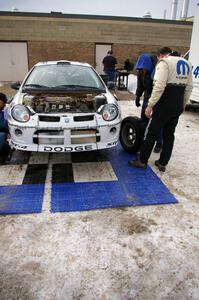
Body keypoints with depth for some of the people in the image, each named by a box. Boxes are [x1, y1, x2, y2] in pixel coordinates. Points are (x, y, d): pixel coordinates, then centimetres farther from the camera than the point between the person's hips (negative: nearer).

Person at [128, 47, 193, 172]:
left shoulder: (164, 62, -7)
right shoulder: (187, 64, 16)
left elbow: (159, 86, -19)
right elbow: (189, 86, 14)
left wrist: (150, 105, -17)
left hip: (165, 105, -7)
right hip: (178, 106, 7)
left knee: (151, 133, 4)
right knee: (169, 134, 15)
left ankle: (142, 161, 13)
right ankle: (163, 163, 22)